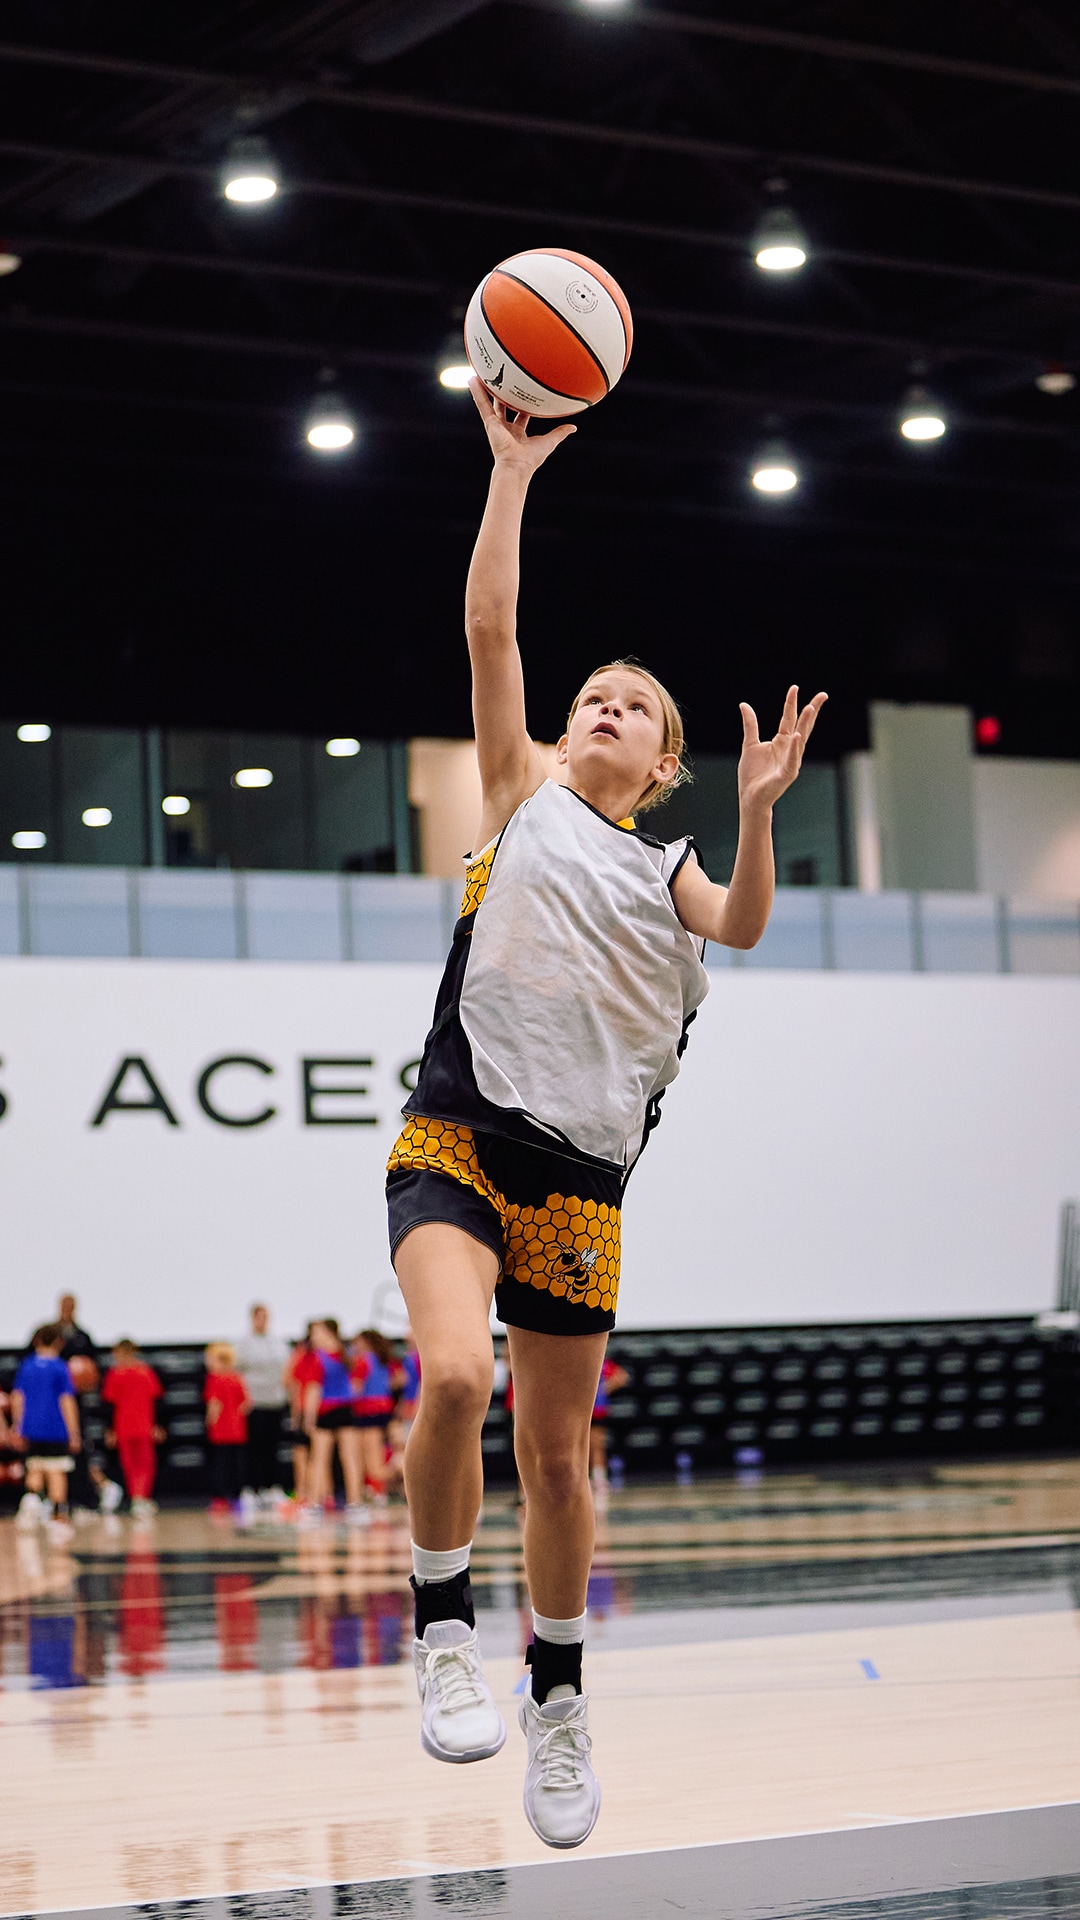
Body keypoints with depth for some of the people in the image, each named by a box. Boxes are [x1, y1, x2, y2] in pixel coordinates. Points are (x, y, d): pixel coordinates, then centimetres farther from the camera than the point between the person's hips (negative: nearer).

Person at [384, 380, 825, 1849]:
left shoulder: (667, 868, 16)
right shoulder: (523, 794, 13)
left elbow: (741, 927, -6)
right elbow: (490, 629, 3)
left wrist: (757, 812, -23)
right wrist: (514, 474, -1)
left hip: (577, 1172, 2)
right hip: (458, 1133, -2)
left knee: (557, 1453, 6)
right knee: (456, 1375, -27)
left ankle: (558, 1697, 25)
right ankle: (443, 1625, -6)